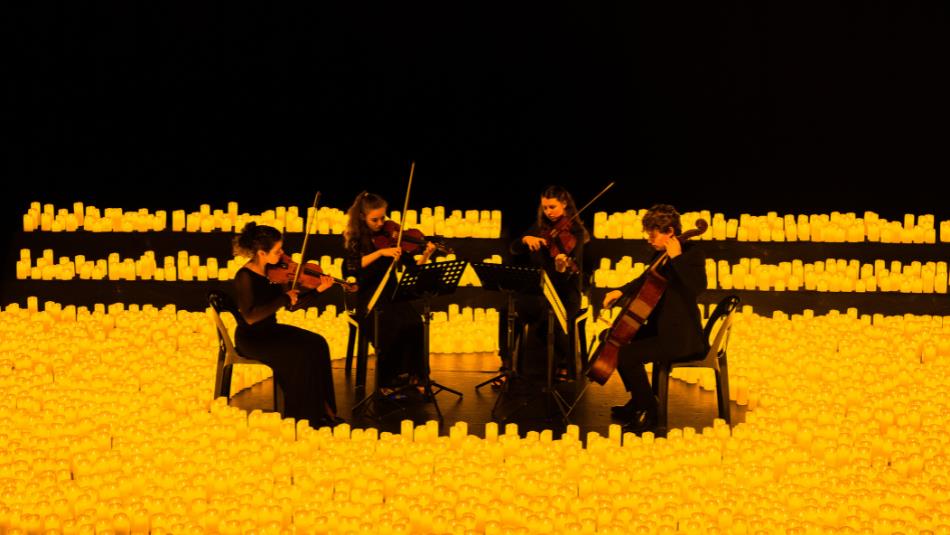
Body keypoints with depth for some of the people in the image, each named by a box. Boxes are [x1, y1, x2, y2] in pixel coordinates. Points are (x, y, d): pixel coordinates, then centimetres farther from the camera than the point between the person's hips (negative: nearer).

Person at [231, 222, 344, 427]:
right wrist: (283, 298, -27)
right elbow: (250, 317, -28)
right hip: (251, 338, -7)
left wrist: (318, 290, -5)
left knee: (317, 344, -12)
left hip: (270, 330, 8)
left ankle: (323, 408, -8)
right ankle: (302, 416, -10)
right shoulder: (245, 277, -19)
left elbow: (292, 304, 8)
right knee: (300, 354, -25)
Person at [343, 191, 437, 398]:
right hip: (369, 298, -2)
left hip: (392, 294, 3)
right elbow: (351, 267, -18)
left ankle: (414, 377, -14)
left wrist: (425, 256, -15)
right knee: (394, 327, -31)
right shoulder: (355, 239, 2)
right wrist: (381, 252, -25)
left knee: (415, 323, -28)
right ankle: (386, 381, -13)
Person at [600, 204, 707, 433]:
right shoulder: (662, 253, 8)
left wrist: (676, 258, -30)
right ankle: (637, 402, 25)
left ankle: (648, 412, -3)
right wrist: (621, 291, 11)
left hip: (680, 335, -10)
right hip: (660, 327, 10)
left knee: (626, 355, -22)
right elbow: (646, 279, 26)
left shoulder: (692, 253, -16)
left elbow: (698, 287, -34)